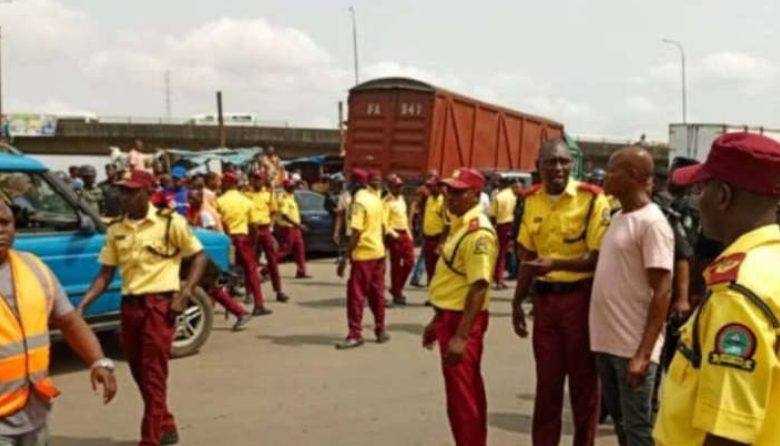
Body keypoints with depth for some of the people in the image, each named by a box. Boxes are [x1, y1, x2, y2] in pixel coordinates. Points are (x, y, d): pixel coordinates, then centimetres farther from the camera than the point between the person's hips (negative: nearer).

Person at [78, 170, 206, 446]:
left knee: (153, 375, -5)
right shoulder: (116, 230, 7)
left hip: (159, 304, -6)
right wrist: (82, 305, -3)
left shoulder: (170, 222, -6)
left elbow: (199, 256, -1)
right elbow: (106, 273, 8)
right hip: (129, 306, 6)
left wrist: (184, 294, -11)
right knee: (140, 373, 14)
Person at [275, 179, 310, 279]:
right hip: (288, 228, -10)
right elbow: (284, 215, -24)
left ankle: (301, 272, 12)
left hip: (294, 227, 10)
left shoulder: (291, 197, 15)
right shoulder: (284, 198, -16)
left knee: (300, 249, 8)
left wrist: (299, 225, 18)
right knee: (285, 249, -7)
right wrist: (298, 225, -26)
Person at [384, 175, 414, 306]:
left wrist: (409, 234, 18)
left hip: (405, 234, 8)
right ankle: (396, 294, 9)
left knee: (409, 262, 6)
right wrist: (393, 234, -23)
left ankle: (396, 289, 22)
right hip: (394, 235, -8)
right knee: (396, 265, 0)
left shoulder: (401, 198, 15)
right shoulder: (387, 201, -11)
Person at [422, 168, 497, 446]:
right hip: (451, 316, 10)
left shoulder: (478, 232, -19)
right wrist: (438, 320, 22)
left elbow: (479, 288, -25)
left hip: (463, 320, -10)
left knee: (461, 395, -3)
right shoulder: (460, 224, 12)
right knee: (468, 391, 18)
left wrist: (461, 336, -29)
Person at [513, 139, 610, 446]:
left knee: (583, 380, 8)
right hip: (544, 298, 4)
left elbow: (598, 258, -13)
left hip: (580, 297, -4)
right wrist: (517, 300, 10)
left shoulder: (592, 199, -11)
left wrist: (554, 264, -24)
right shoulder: (532, 200, 6)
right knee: (547, 380, 13)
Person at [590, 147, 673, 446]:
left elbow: (662, 291, -18)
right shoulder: (618, 218, 12)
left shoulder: (652, 222, -14)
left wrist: (643, 353, -22)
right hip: (607, 341, 8)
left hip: (633, 346, -8)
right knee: (619, 420, 19)